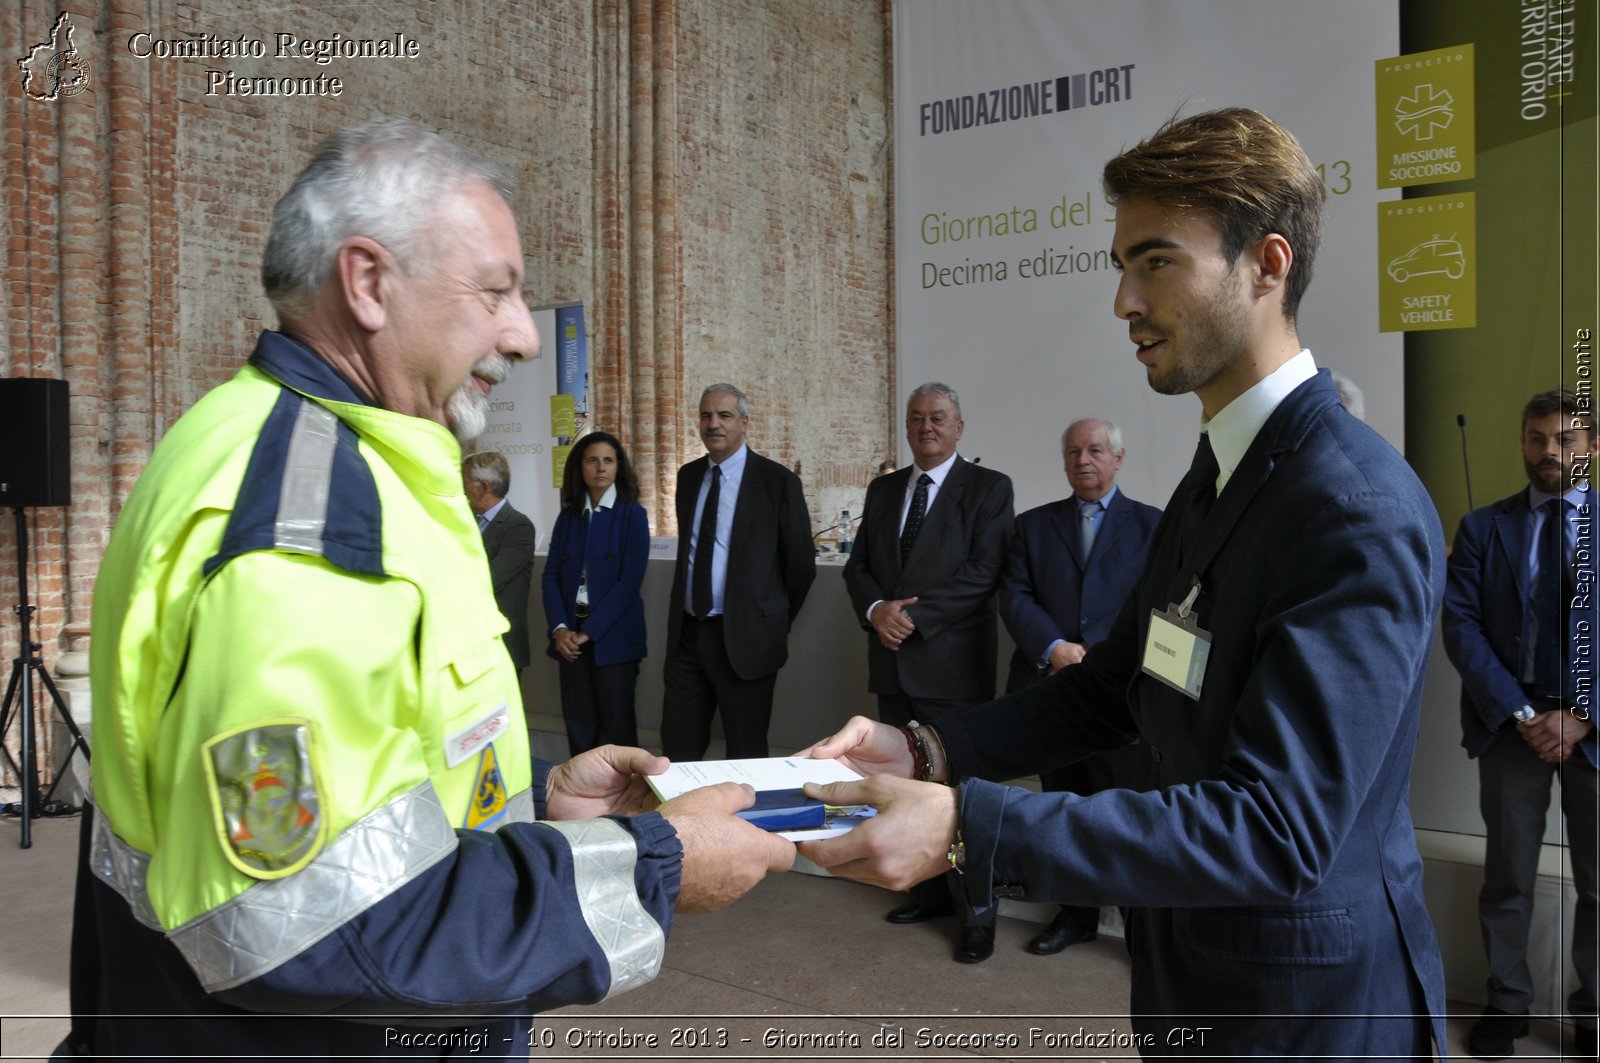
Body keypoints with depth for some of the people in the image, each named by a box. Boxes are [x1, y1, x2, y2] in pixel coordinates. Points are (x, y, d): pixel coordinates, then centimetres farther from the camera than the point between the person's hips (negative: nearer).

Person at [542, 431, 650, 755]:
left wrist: (589, 631, -14)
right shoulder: (568, 516, 9)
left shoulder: (632, 515, -4)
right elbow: (551, 576, 5)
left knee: (615, 723, 3)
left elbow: (630, 580, -12)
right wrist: (559, 628, -9)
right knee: (578, 722, 8)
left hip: (613, 636, -4)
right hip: (571, 635, 4)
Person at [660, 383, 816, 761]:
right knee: (677, 748, 9)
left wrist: (774, 623, 7)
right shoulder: (688, 476, 10)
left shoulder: (777, 481, -8)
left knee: (745, 754, 7)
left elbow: (800, 563, -2)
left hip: (744, 639, -5)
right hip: (686, 632, 5)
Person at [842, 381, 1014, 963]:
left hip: (952, 665, -6)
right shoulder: (882, 489, 14)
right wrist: (876, 609, -9)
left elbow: (984, 572, -13)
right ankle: (931, 891, 28)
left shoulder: (988, 488, -3)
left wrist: (914, 615, -17)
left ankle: (976, 913, 12)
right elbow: (858, 565, 12)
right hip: (893, 664, 6)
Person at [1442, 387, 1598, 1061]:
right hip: (1510, 721, 0)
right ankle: (1506, 1002, 23)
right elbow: (1460, 626, -4)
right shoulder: (1483, 527, 3)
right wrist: (1520, 713, -12)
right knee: (1508, 878, 9)